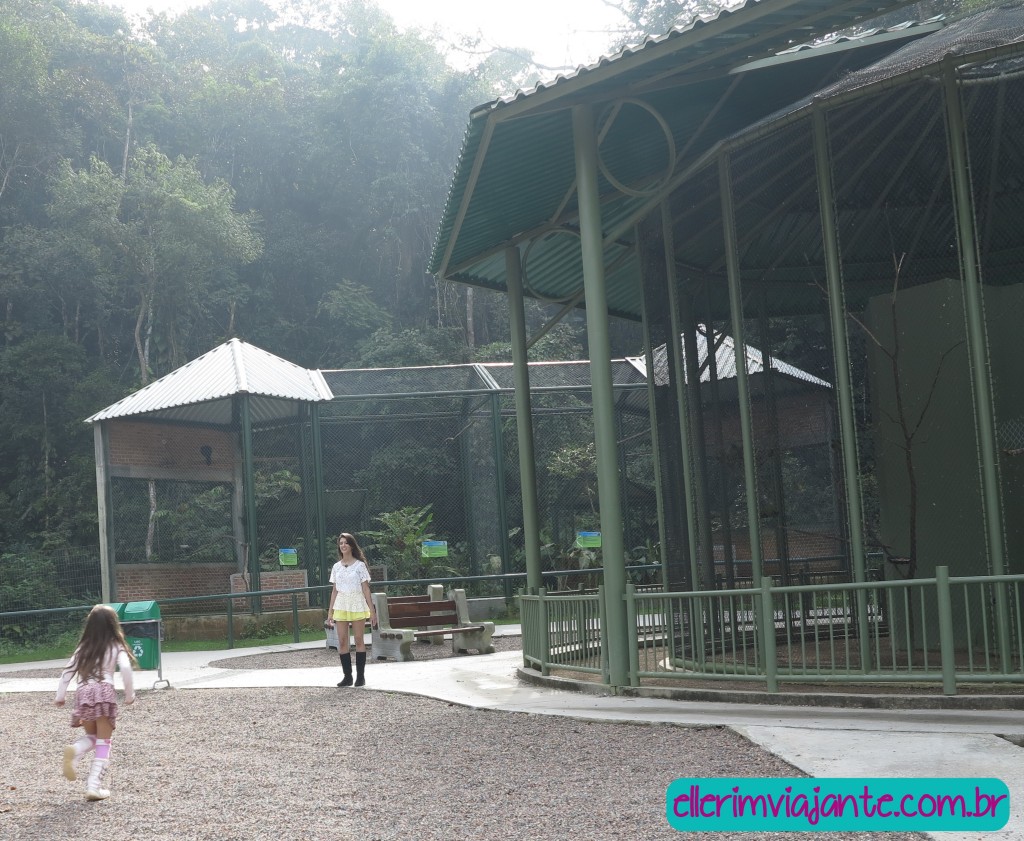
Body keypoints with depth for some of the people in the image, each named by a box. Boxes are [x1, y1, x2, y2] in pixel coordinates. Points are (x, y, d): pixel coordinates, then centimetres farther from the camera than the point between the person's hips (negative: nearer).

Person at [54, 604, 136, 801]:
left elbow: (67, 671, 15)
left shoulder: (84, 647, 18)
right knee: (103, 742, 5)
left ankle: (75, 749, -14)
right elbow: (125, 668, -8)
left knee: (91, 735, 21)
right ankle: (94, 786, -4)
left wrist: (60, 696, 21)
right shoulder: (116, 647, 6)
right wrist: (130, 694, 2)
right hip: (104, 692, -4)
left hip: (83, 693, 4)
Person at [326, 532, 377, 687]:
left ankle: (360, 676, 4)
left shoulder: (359, 565, -2)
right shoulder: (336, 567, 8)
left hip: (357, 606, -3)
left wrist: (372, 610, -7)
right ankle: (347, 676, 5)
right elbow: (334, 590, 11)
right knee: (342, 642, -1)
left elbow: (366, 589, -2)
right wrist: (330, 613, 8)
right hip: (341, 607, 3)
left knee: (359, 641, 0)